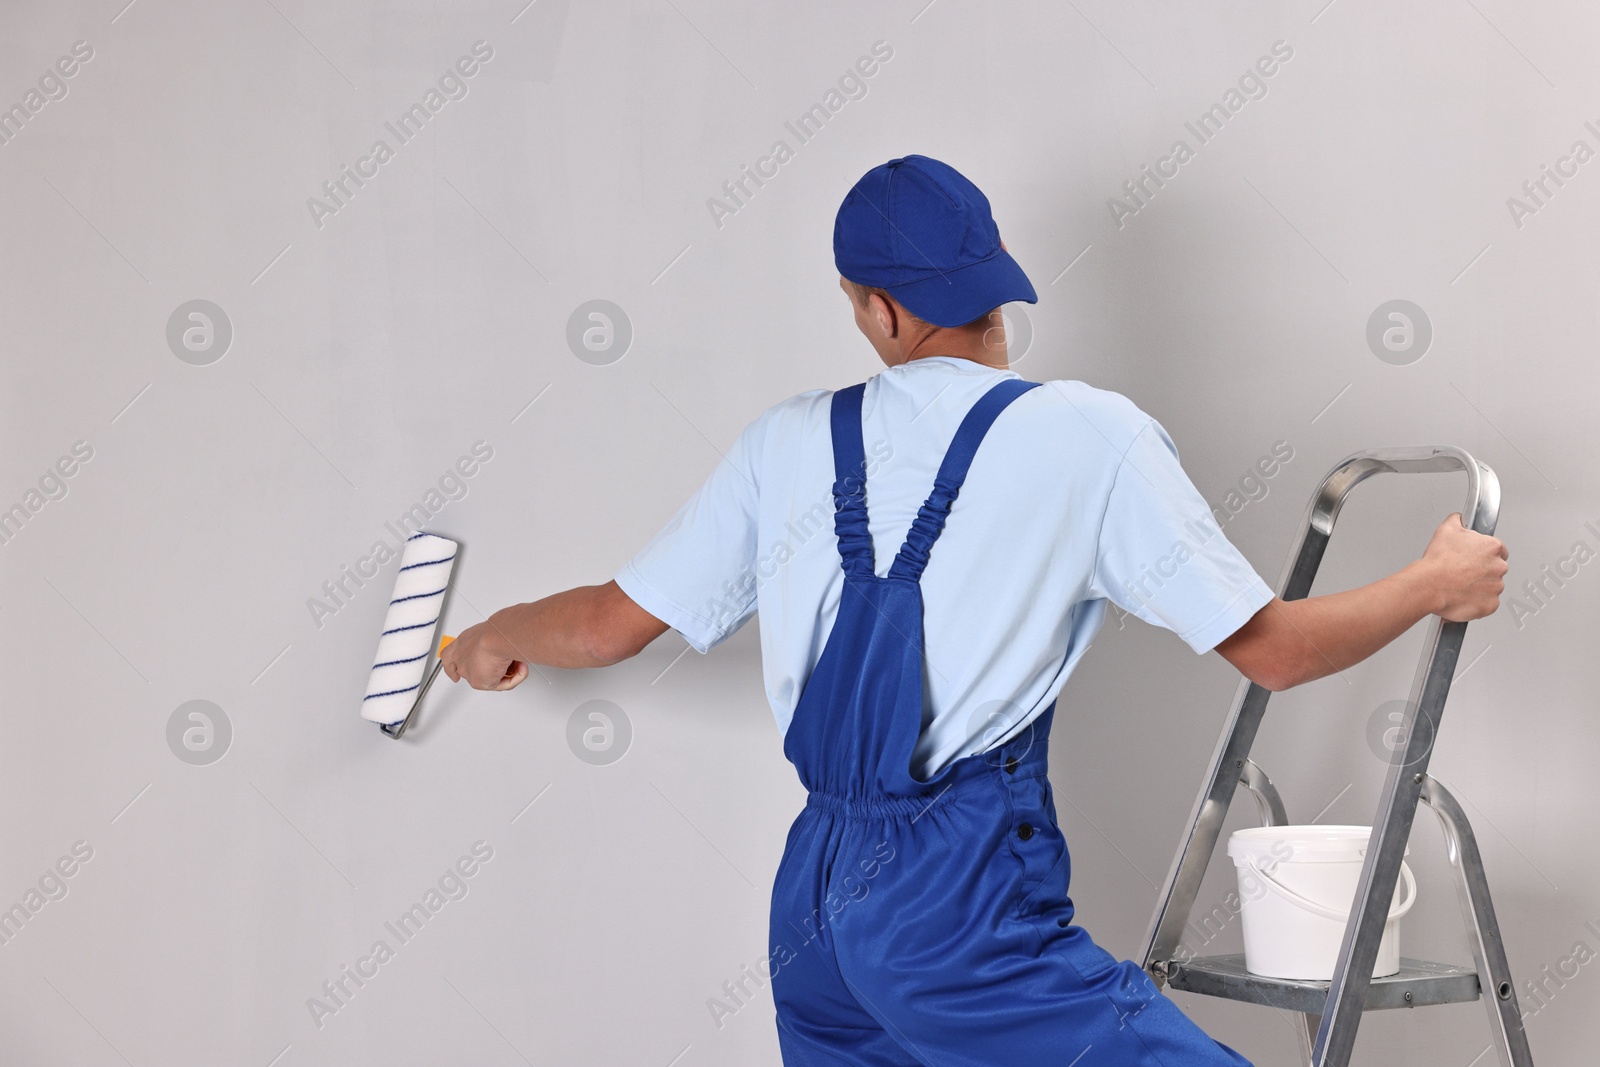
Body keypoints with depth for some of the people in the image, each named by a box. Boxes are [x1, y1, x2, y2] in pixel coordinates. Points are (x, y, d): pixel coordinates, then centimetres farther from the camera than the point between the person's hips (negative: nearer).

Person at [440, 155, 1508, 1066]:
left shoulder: (789, 442, 7)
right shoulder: (1092, 436, -5)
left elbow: (609, 626, 13)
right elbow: (1273, 648, -2)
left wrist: (492, 640, 34)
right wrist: (1436, 584, 14)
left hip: (812, 902, 6)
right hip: (966, 909, -6)